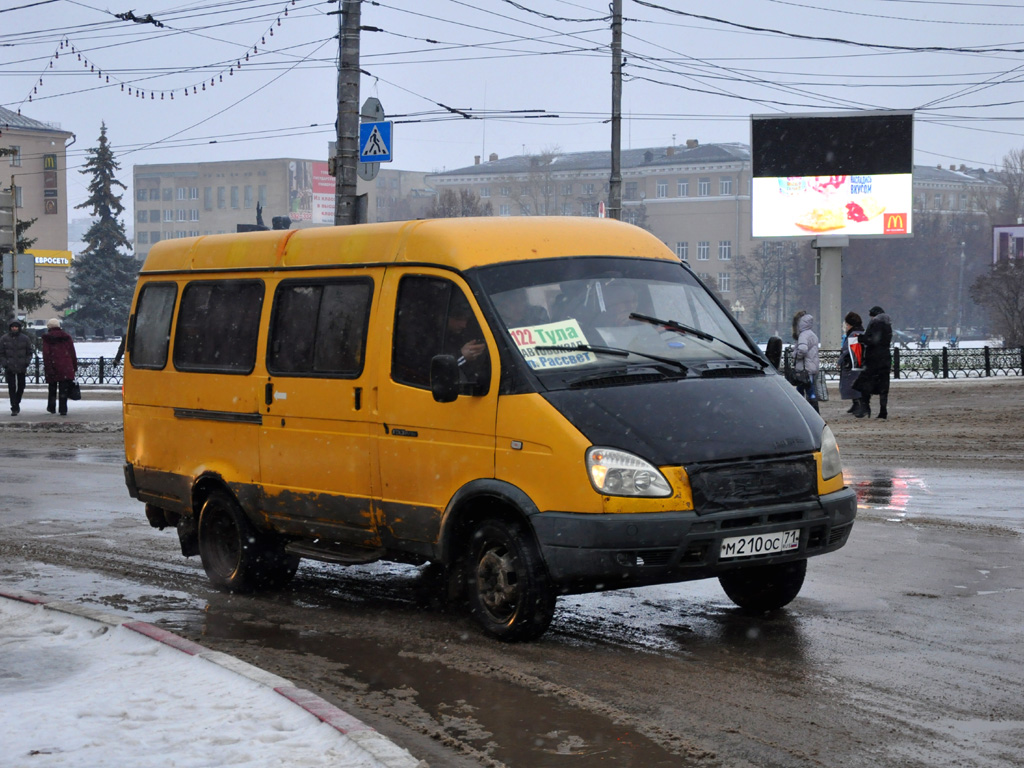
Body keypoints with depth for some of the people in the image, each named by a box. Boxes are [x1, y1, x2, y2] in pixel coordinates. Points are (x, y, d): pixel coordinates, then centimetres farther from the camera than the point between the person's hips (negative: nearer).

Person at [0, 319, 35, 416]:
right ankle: (14, 408, -2)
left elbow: (30, 352, 8)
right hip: (9, 368, -1)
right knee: (12, 388, -3)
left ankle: (17, 403, 34)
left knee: (21, 386, 11)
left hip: (22, 368, 1)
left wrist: (26, 362, -4)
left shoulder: (25, 338, 1)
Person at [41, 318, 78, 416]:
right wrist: (75, 366, 11)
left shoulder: (47, 338, -1)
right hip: (66, 367, 1)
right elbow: (72, 352, 8)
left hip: (53, 366, -1)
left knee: (52, 388, 16)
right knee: (64, 389, 1)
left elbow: (46, 354, -8)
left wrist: (47, 367, -8)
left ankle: (51, 408, 24)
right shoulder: (66, 336, 7)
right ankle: (63, 410, -5)